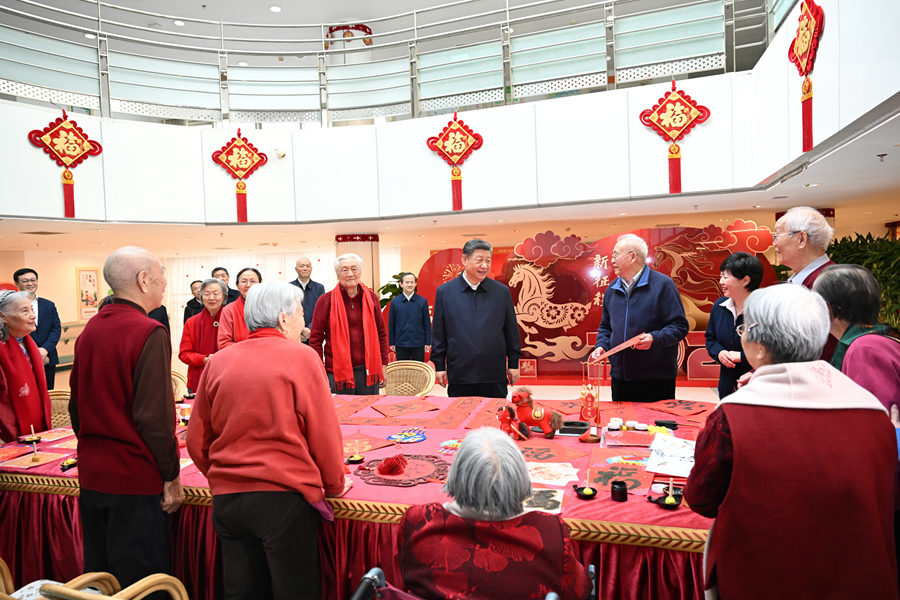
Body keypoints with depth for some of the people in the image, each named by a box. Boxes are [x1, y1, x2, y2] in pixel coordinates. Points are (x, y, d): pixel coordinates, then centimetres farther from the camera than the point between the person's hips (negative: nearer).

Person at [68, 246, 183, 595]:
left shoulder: (89, 330, 5)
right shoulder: (149, 333, -19)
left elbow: (77, 405, 13)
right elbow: (156, 416, -21)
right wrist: (171, 477, -13)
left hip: (91, 474, 8)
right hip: (136, 478, -7)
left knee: (98, 574, 20)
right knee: (138, 580, 6)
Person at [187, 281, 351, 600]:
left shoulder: (218, 362, 4)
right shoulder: (302, 358, -8)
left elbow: (197, 440, 8)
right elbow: (324, 433, -7)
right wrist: (334, 485, 8)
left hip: (226, 498, 5)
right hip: (285, 497, -5)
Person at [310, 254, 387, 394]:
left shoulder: (371, 298, 6)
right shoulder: (326, 300, -3)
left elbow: (381, 333, 12)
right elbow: (315, 338, -1)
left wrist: (383, 366, 8)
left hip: (368, 372, 3)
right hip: (337, 373, -3)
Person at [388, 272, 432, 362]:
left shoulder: (422, 301, 0)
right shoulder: (395, 301, 1)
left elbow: (427, 324, 2)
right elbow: (391, 324, 5)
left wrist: (428, 343, 0)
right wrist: (392, 343, 4)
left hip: (418, 344, 0)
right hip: (401, 344, 1)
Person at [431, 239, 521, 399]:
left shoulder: (502, 291, 5)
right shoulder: (444, 291, 2)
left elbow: (511, 330, 9)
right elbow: (438, 333, 5)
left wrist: (513, 364, 8)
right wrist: (439, 366, 4)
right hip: (459, 378, 0)